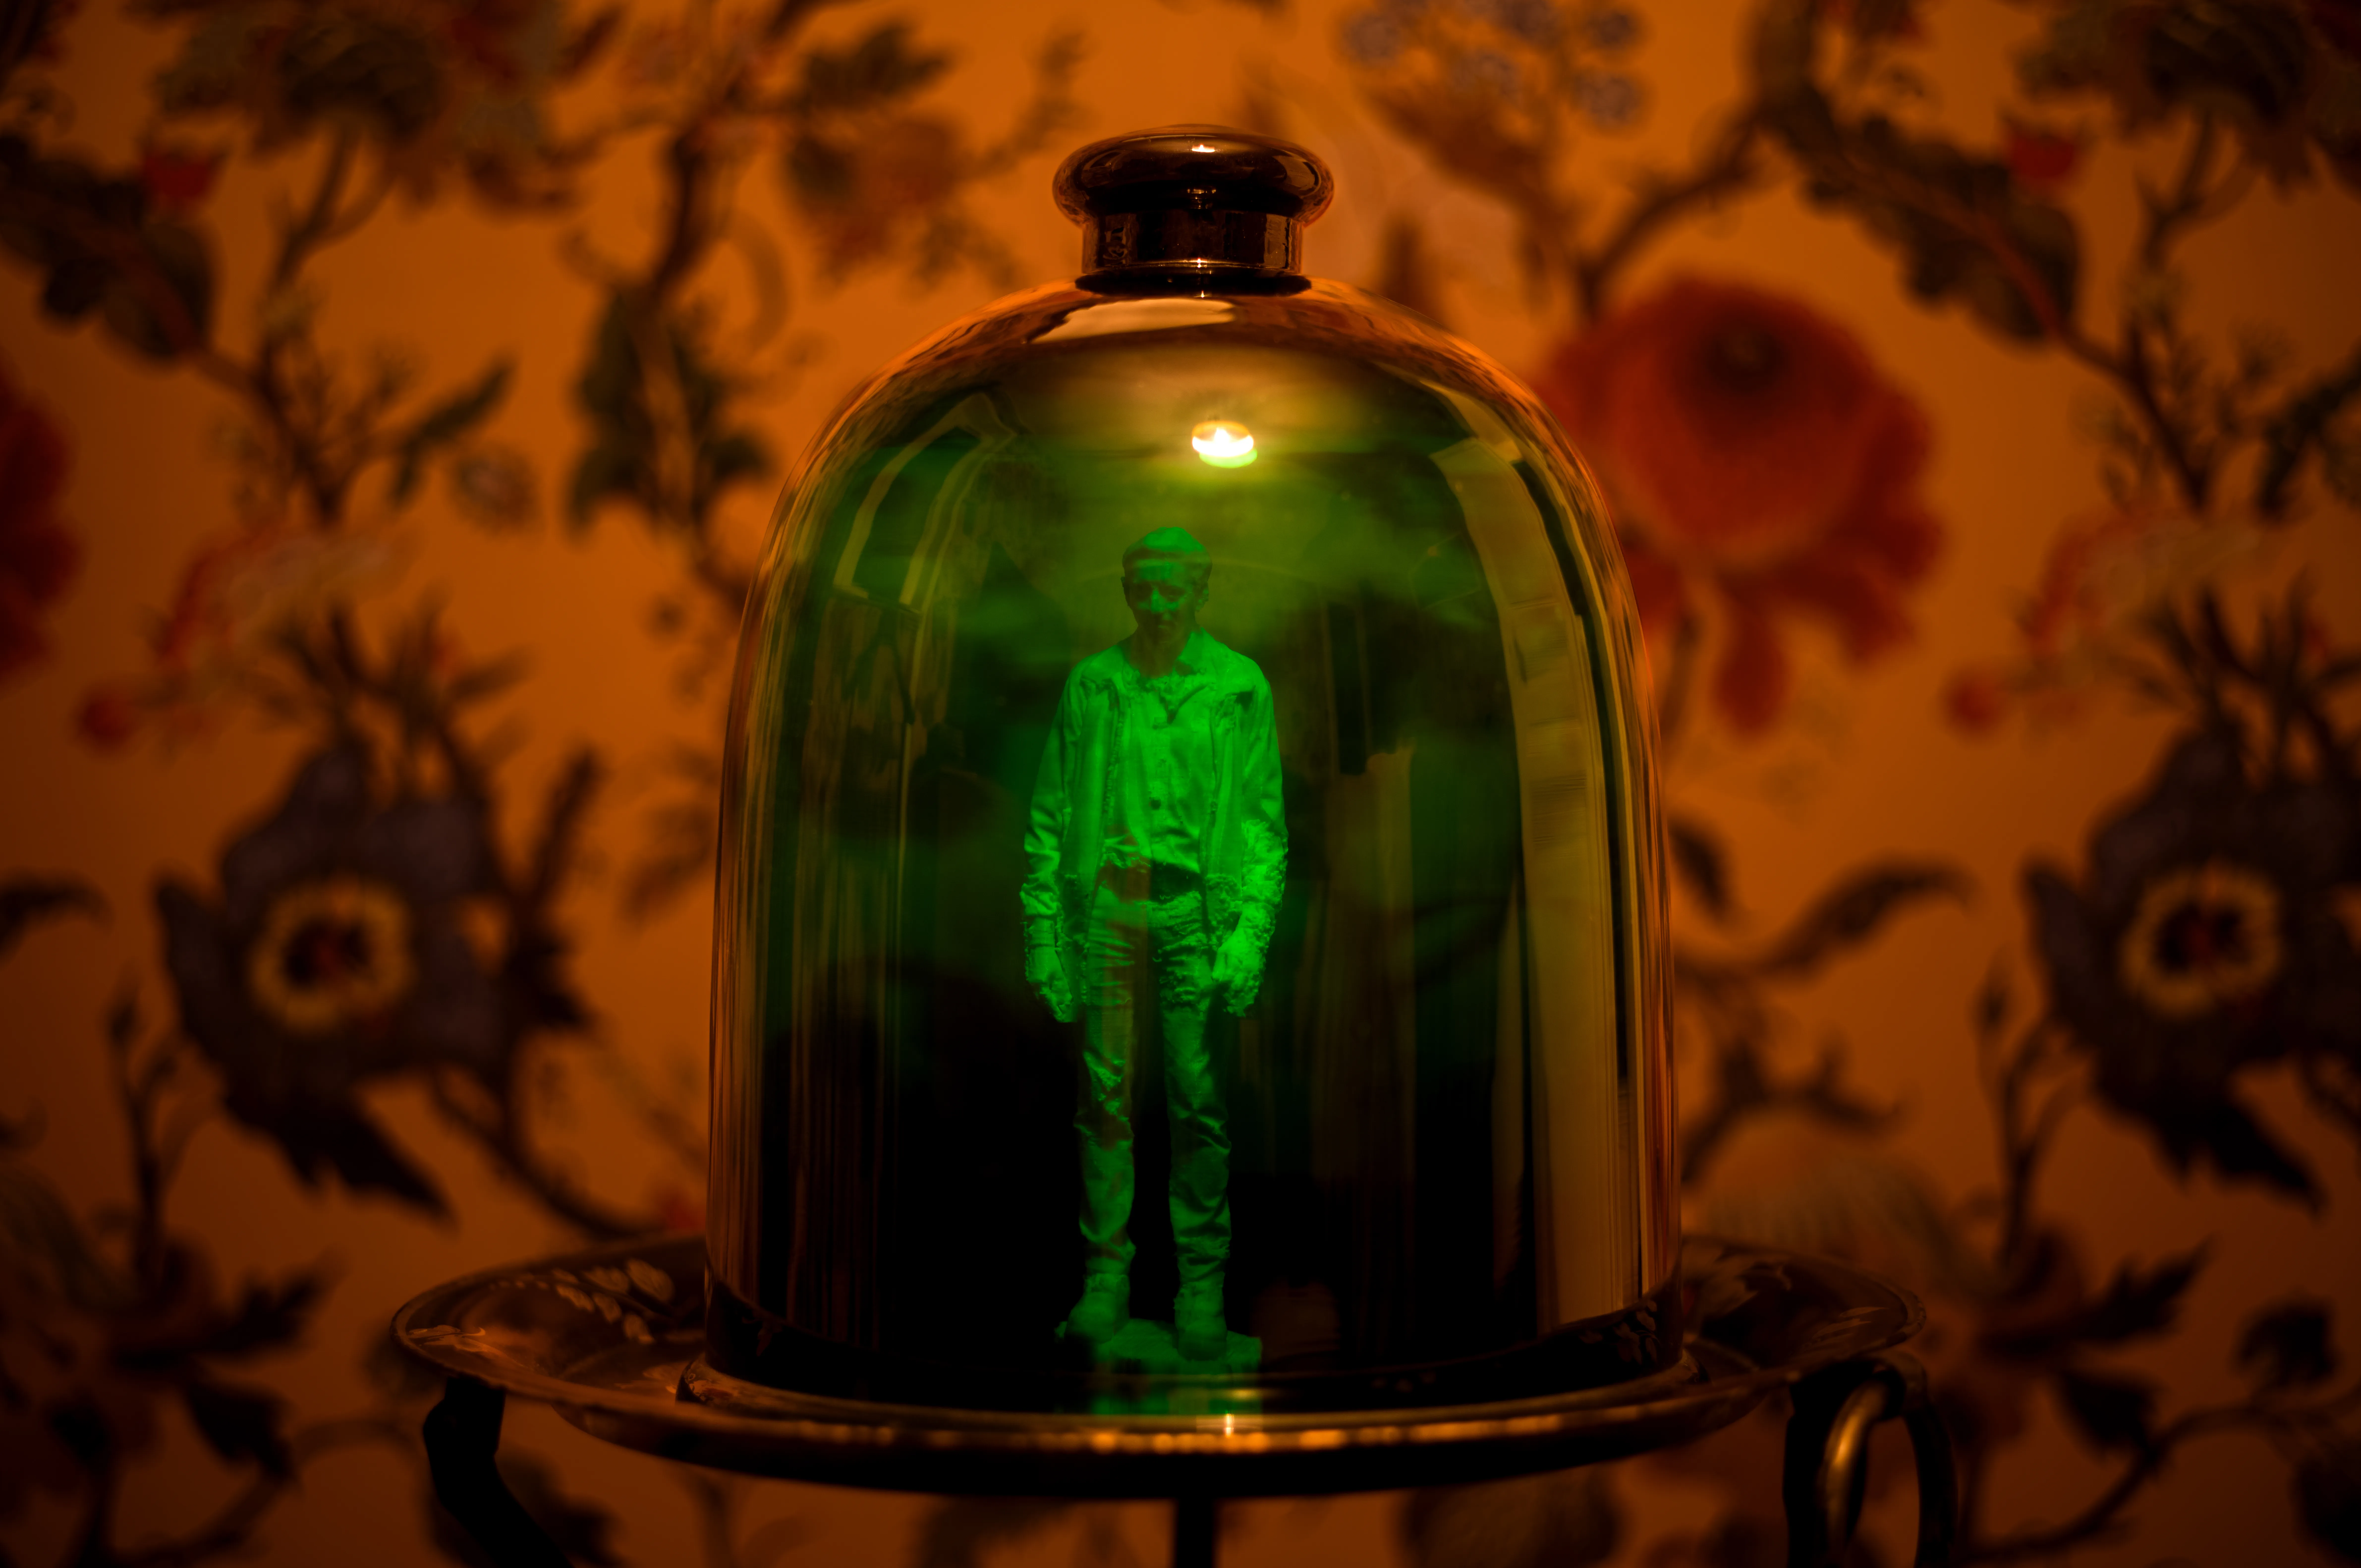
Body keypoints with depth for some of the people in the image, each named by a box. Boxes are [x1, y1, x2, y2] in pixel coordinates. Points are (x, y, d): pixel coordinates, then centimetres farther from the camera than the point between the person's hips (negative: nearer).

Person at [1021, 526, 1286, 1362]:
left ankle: (1202, 1293, 5)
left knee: (1198, 1098, -4)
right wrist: (1043, 936, 2)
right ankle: (1105, 1281, 12)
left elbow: (1264, 823, -2)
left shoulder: (1240, 688, -2)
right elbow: (1052, 817, 7)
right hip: (1104, 907, 2)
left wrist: (1251, 936, -13)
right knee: (1105, 1094, 2)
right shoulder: (1091, 686, 4)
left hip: (1196, 910, -2)